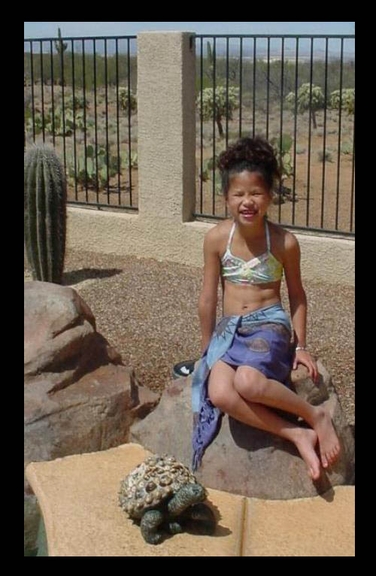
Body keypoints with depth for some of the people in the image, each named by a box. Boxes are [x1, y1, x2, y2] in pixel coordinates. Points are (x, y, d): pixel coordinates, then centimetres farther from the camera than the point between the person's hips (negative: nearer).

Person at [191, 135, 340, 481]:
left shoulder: (284, 242, -9)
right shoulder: (217, 238, -5)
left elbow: (297, 294, 6)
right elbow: (208, 298, 4)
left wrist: (300, 345, 6)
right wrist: (206, 348, 10)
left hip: (270, 325, -3)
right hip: (229, 328, 3)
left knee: (248, 381, -36)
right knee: (220, 393, -29)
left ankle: (316, 417, -11)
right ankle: (297, 435, -17)